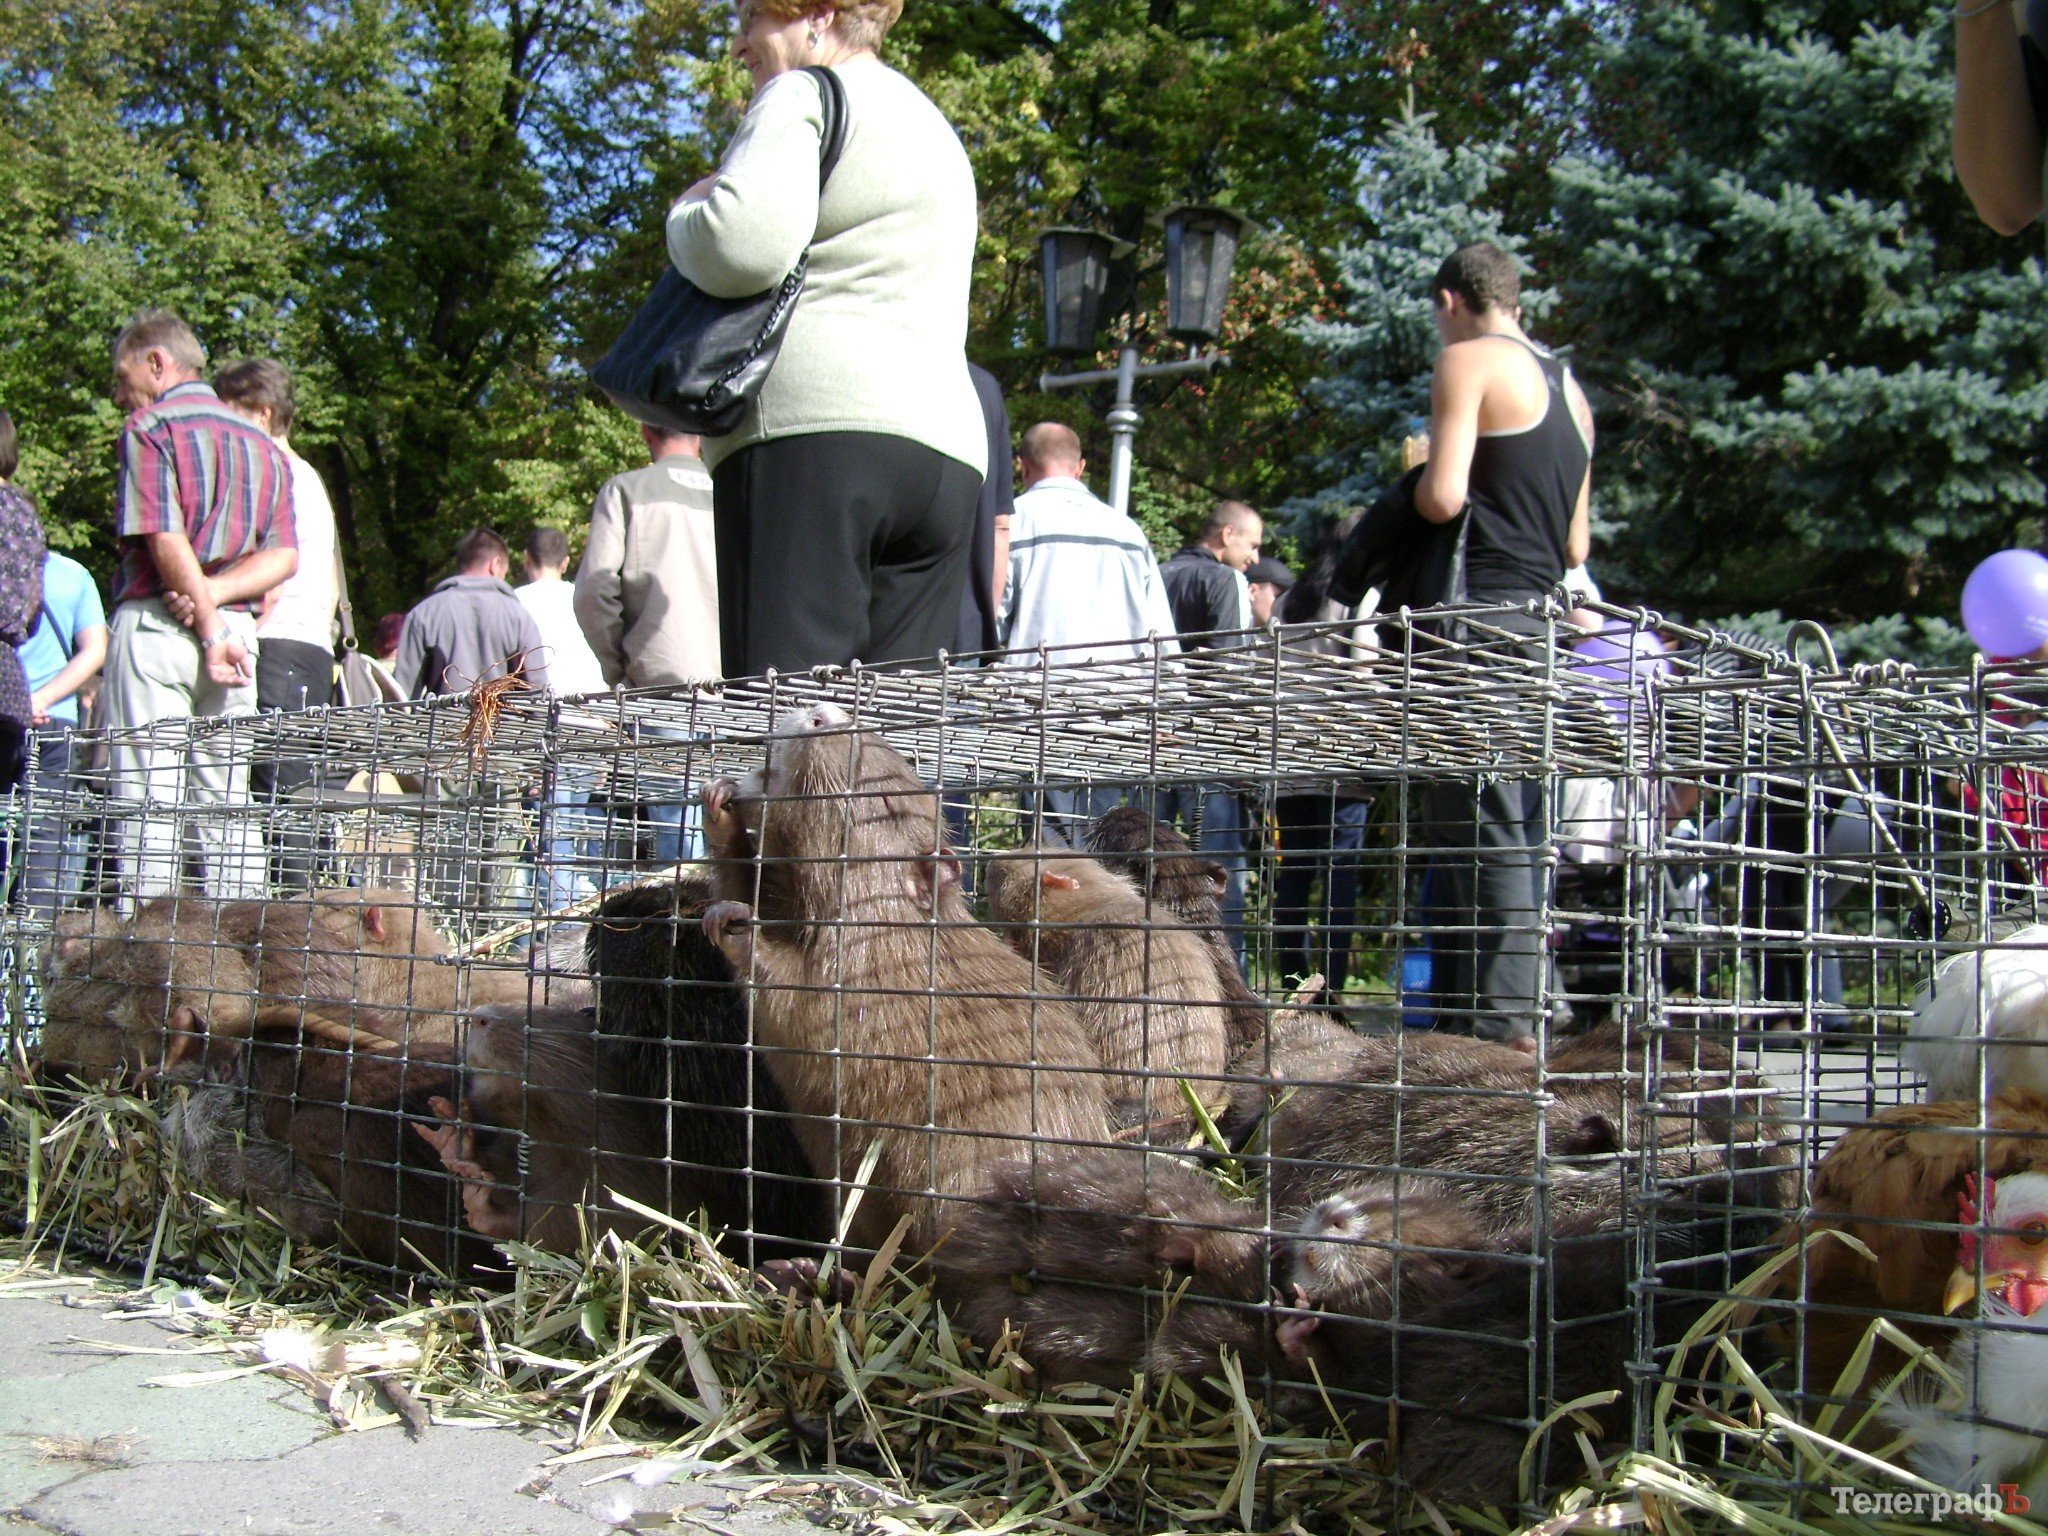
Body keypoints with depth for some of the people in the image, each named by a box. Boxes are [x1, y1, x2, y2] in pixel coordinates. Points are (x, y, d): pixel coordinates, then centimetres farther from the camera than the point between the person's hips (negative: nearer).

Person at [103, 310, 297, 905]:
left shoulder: (150, 427, -1)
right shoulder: (261, 443, 18)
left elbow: (164, 539, -12)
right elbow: (283, 555, 7)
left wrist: (209, 627, -11)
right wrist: (215, 594, -5)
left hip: (155, 624, -5)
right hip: (238, 628, 6)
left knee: (146, 804, -6)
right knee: (227, 805, 6)